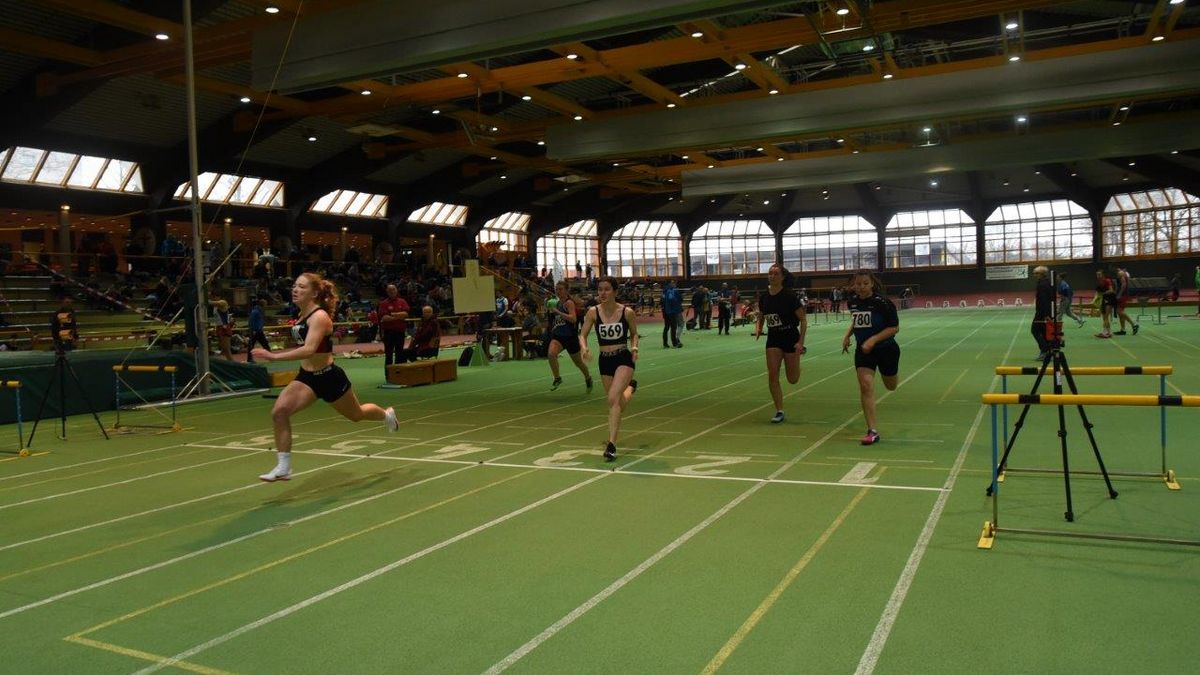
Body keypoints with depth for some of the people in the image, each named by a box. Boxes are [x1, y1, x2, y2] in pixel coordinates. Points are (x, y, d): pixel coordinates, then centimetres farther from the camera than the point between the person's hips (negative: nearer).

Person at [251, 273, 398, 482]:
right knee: (279, 411, -16)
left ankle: (387, 415, 52)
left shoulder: (319, 317, -24)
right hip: (306, 377, 7)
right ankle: (283, 467, -10)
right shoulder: (303, 314, 1)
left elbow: (309, 350, -39)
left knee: (356, 415, 18)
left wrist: (274, 356, -45)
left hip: (329, 377, -7)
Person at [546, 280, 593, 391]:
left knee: (578, 362, 14)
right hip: (558, 336, 5)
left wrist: (557, 311, -31)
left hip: (570, 336, -5)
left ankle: (588, 377, 43)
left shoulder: (569, 303, -13)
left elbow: (573, 318, -29)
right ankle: (557, 378, -8)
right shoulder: (556, 303, 8)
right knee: (550, 354, -25)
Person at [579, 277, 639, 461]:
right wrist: (584, 348, -19)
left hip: (623, 358, -4)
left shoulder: (627, 312, -9)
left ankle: (611, 444, -18)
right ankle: (630, 387, 54)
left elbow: (634, 334, 7)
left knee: (613, 398, -23)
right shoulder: (593, 312, -5)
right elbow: (583, 335, 1)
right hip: (604, 361, 4)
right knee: (616, 403, 16)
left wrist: (634, 348, -11)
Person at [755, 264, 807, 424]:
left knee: (792, 380, 5)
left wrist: (801, 342, -17)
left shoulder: (789, 296, -15)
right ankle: (779, 411, 4)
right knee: (772, 376, -8)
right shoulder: (764, 298, 0)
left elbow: (803, 319, -11)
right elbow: (760, 318, 14)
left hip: (791, 338, -4)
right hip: (773, 339, 4)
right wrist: (758, 329, -8)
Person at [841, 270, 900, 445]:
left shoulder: (882, 302, -19)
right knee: (865, 386, -13)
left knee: (891, 386, 18)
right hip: (863, 351, 3)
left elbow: (894, 327, -18)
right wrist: (847, 335, 2)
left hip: (886, 349, -3)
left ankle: (894, 372, 58)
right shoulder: (852, 302, -3)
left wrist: (873, 340, -27)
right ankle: (872, 431, -9)